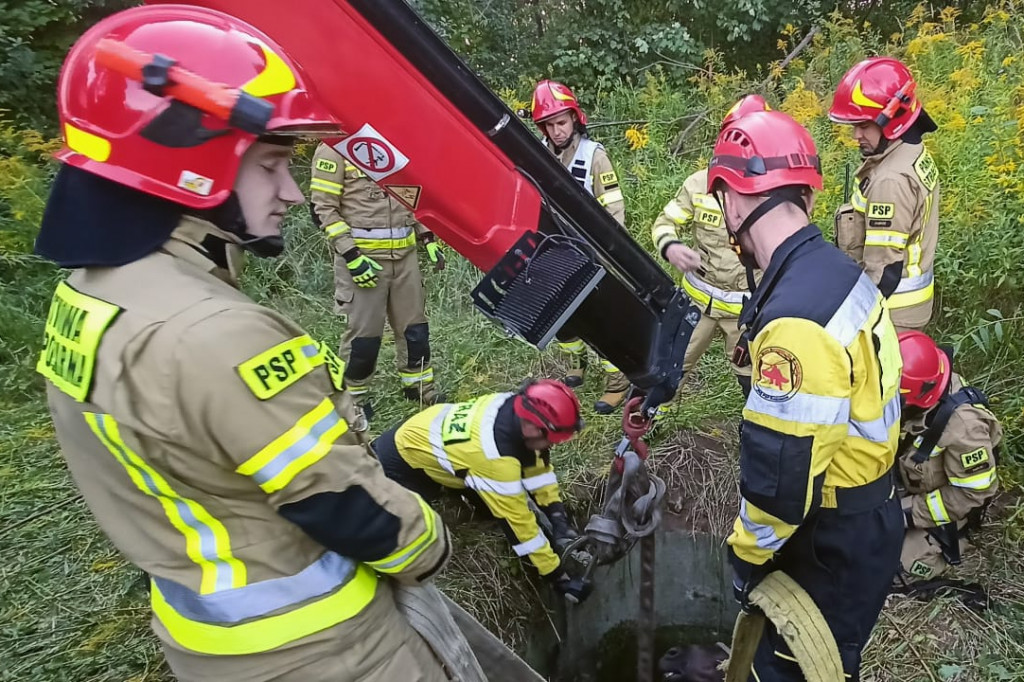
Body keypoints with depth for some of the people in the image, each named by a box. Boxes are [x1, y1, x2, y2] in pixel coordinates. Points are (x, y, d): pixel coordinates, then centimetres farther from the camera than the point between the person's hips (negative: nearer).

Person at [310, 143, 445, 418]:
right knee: (364, 332, 1)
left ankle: (420, 387, 29)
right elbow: (323, 208, -11)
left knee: (414, 325, 12)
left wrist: (429, 239, 11)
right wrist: (351, 256, -17)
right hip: (361, 256, -6)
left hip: (405, 255, 6)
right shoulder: (335, 147, -7)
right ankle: (353, 398, 20)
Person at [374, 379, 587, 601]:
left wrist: (560, 521, -10)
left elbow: (538, 468, -6)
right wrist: (557, 575, -23)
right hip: (399, 460, -8)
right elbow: (517, 520, -32)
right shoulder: (495, 455, -41)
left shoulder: (517, 406, -20)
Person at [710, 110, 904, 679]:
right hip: (865, 518, 8)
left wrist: (747, 554, -11)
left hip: (833, 545, -8)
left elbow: (780, 472, -29)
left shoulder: (796, 319, -33)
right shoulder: (836, 271, -2)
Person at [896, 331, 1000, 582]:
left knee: (897, 566, -14)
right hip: (906, 489, 6)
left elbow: (972, 493, -25)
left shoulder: (962, 425, -35)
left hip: (943, 508, -6)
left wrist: (910, 512, -25)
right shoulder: (911, 402, -16)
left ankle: (949, 540, 10)